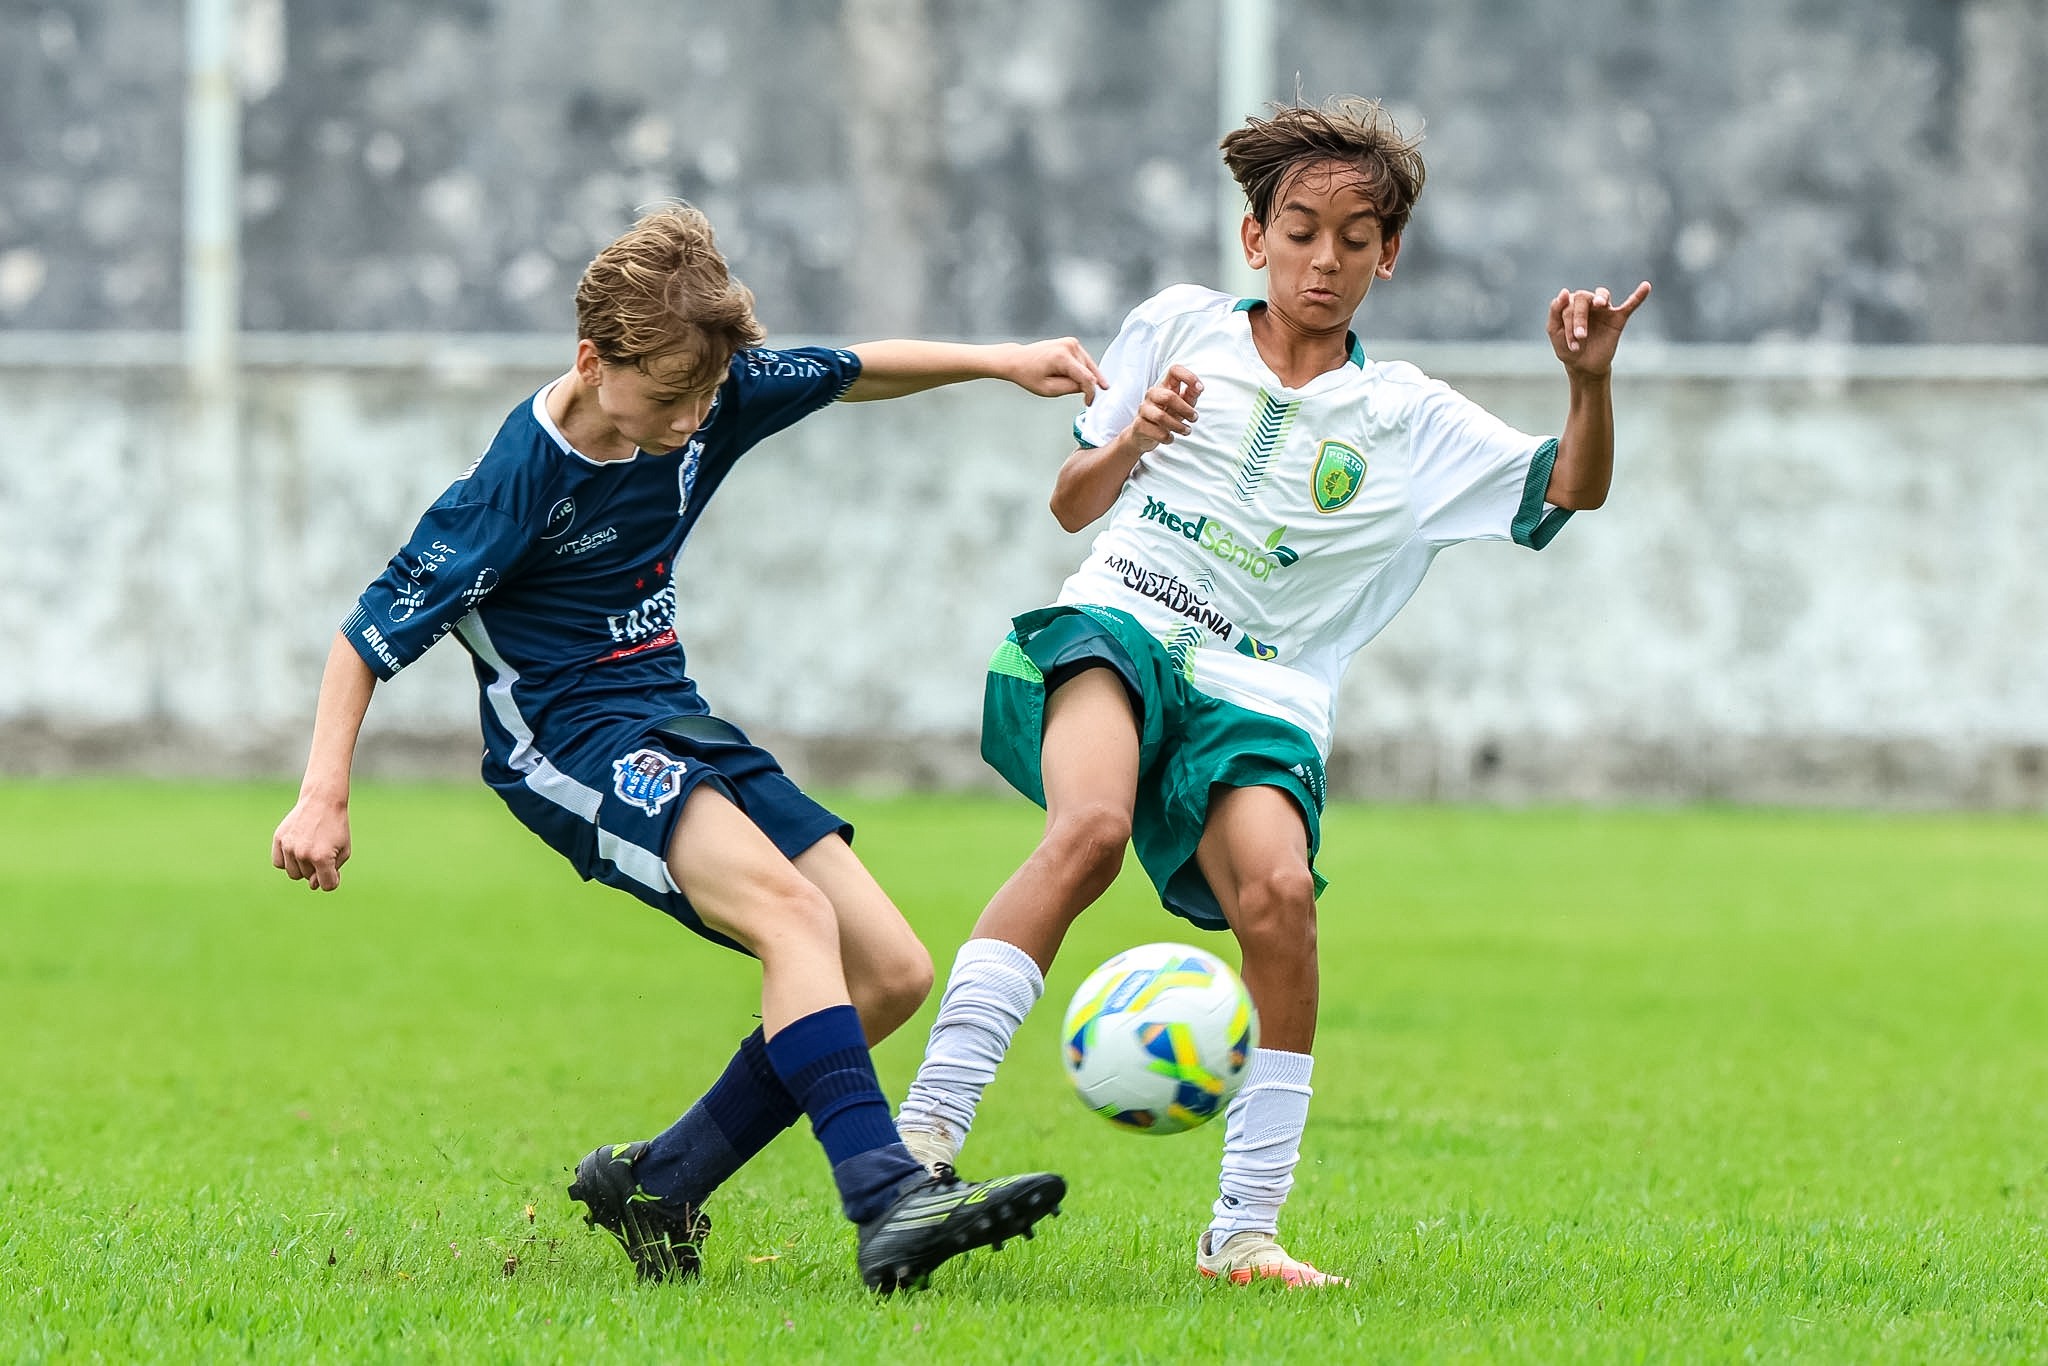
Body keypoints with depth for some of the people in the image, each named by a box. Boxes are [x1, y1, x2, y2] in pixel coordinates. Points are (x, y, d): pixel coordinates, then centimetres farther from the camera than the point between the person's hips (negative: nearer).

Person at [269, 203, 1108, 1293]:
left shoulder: (708, 397, -3)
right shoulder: (518, 482, -20)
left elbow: (851, 373, 17)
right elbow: (376, 629, -14)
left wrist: (1002, 363, 10)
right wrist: (323, 797, -19)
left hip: (675, 723, 8)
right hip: (569, 740, -8)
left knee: (892, 974, -2)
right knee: (793, 909, -32)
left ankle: (657, 1184, 8)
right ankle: (888, 1202, -43)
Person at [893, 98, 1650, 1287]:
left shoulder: (1410, 421, 16)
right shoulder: (1178, 327, 16)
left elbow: (1568, 493, 10)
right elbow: (1073, 506, 20)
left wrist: (1592, 384, -9)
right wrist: (1130, 444, -2)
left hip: (1260, 693, 1)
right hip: (1120, 626, -1)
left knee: (1278, 892, -27)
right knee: (1092, 829, -34)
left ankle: (1246, 1230, -14)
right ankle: (925, 1133, -37)